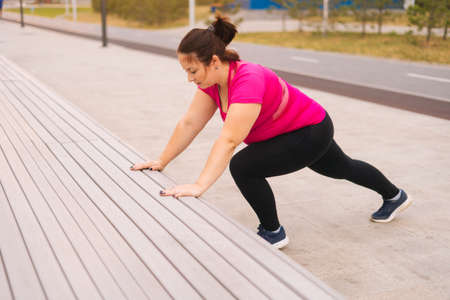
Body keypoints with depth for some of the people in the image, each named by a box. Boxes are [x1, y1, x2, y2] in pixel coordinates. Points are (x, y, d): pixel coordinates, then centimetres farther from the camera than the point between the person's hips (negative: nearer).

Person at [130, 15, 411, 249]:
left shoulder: (248, 81, -38)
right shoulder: (213, 80, -12)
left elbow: (229, 140, -46)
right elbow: (189, 124, -8)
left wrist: (199, 186, -51)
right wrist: (161, 161, -10)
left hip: (312, 132, -10)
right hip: (295, 131, 10)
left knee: (243, 166, -21)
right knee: (343, 168, 30)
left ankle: (273, 232, 0)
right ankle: (395, 196, 55)